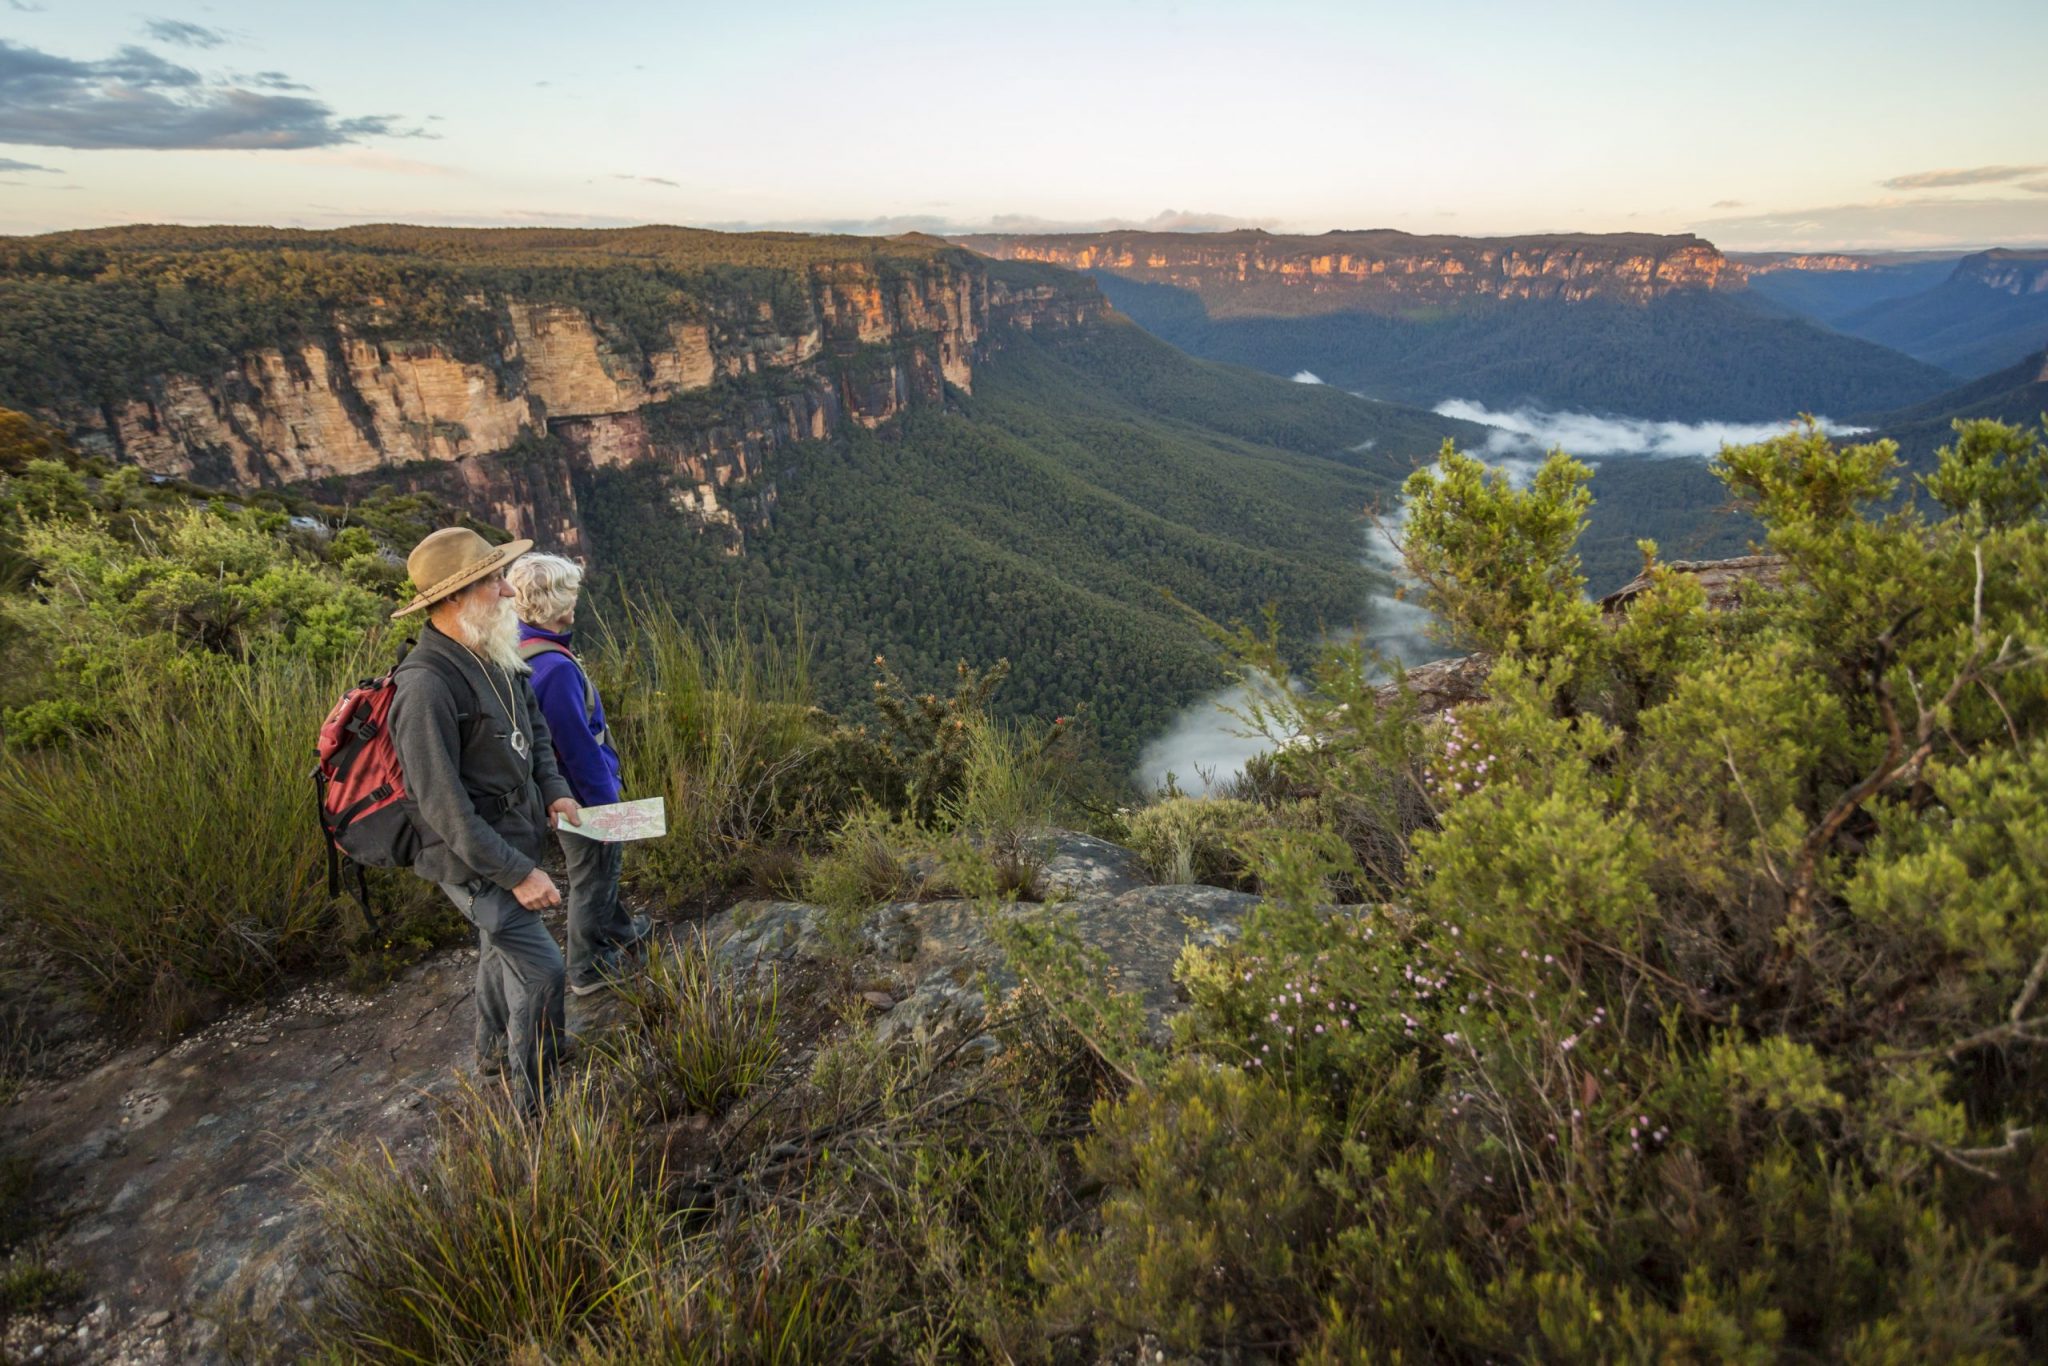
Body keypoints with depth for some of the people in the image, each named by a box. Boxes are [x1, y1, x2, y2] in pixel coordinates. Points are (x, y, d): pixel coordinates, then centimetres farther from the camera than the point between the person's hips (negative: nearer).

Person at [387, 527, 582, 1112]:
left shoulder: (495, 656, -1)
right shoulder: (427, 684, -29)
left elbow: (534, 726, 16)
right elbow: (444, 806, -27)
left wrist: (554, 789, 0)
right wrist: (516, 873, -24)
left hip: (515, 838, 9)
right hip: (474, 860, -9)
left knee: (502, 949, 26)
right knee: (539, 967, -8)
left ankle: (494, 1051, 49)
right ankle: (537, 1102, 10)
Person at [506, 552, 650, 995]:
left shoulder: (522, 652, -3)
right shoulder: (556, 668, -32)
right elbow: (580, 749, -27)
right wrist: (608, 808, -17)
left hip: (558, 789, 9)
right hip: (584, 794, -9)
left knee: (605, 864, 27)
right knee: (593, 878, 11)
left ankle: (618, 930, 48)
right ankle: (588, 969, 28)